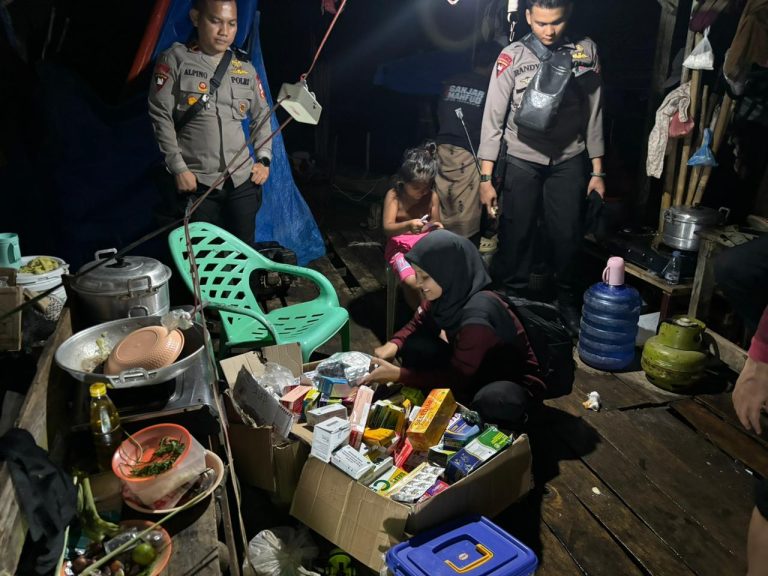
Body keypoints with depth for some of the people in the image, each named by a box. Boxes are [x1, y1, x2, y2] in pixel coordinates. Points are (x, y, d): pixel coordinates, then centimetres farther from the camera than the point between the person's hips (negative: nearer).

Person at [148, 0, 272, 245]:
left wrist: (264, 159, 8)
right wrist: (178, 168, -10)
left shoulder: (247, 70, 11)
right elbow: (160, 116, -4)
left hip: (242, 180, 4)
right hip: (196, 183, -3)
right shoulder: (175, 59, 0)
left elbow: (262, 116, 20)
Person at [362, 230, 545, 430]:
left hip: (515, 384, -7)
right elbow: (418, 324, 5)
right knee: (414, 346, -11)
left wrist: (397, 374, -26)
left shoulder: (476, 317, -35)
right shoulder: (449, 294, -13)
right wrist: (394, 345, -17)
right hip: (471, 368, 7)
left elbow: (456, 379, -26)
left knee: (491, 402, -41)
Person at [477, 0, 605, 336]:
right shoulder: (512, 57, -5)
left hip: (569, 161, 2)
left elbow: (594, 113, 6)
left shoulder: (586, 51, 2)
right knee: (516, 235, 1)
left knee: (568, 236, 5)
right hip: (522, 161, -2)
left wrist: (597, 170, 5)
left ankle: (568, 299, 27)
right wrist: (486, 178, -9)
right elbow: (493, 118, -5)